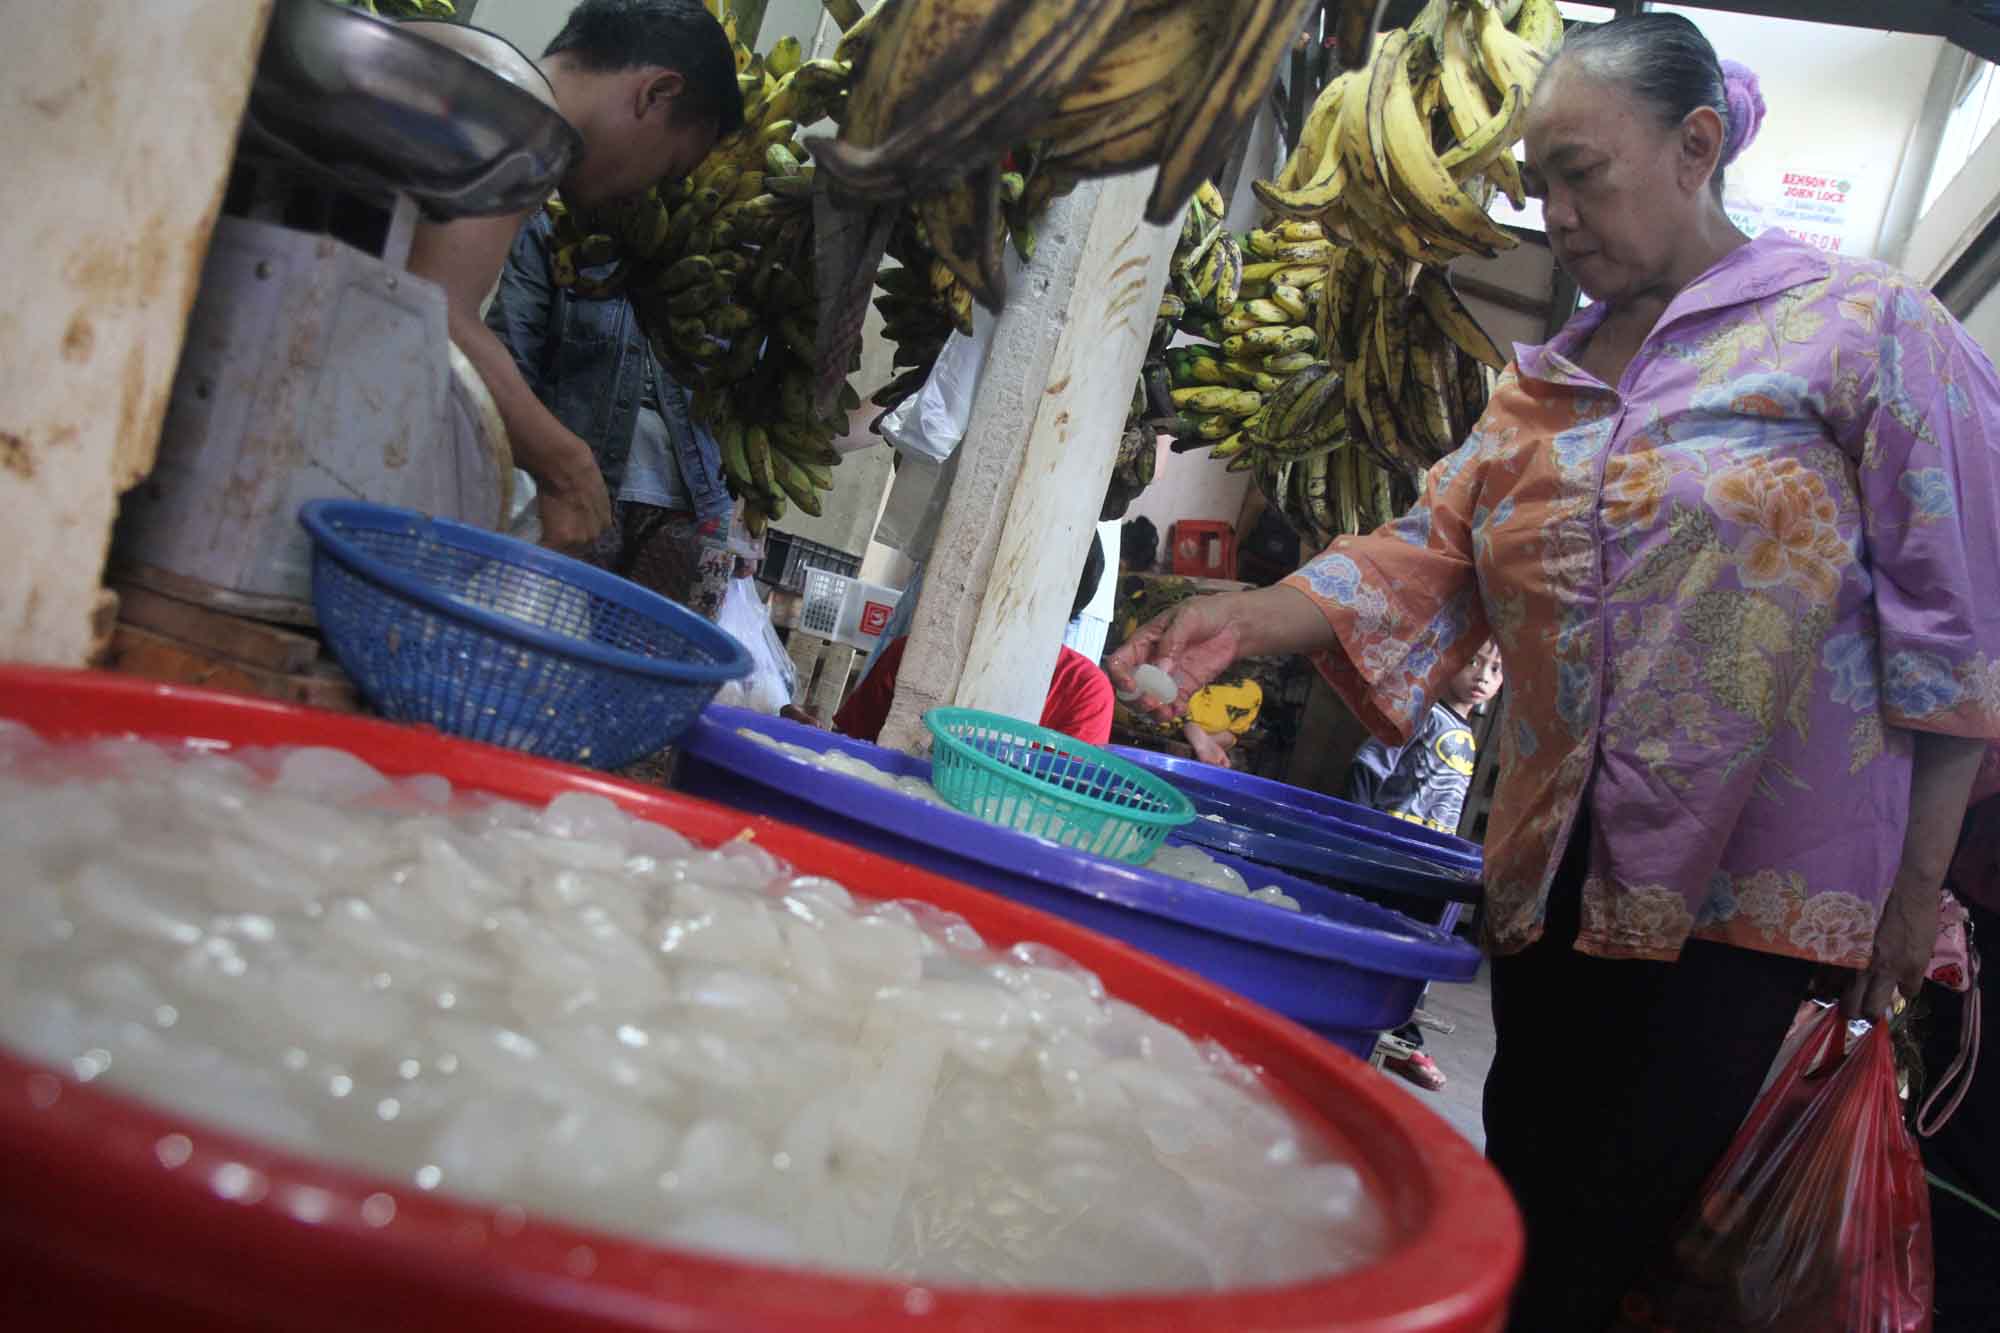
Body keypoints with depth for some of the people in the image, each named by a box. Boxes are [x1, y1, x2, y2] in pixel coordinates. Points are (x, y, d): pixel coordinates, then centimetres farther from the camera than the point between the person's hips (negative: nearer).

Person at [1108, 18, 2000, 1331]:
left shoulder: (1865, 324, -3)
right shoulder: (1548, 381, 13)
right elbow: (1428, 552, 4)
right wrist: (1245, 619, -13)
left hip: (1743, 885, -5)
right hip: (1556, 870, 5)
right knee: (1516, 1197, 13)